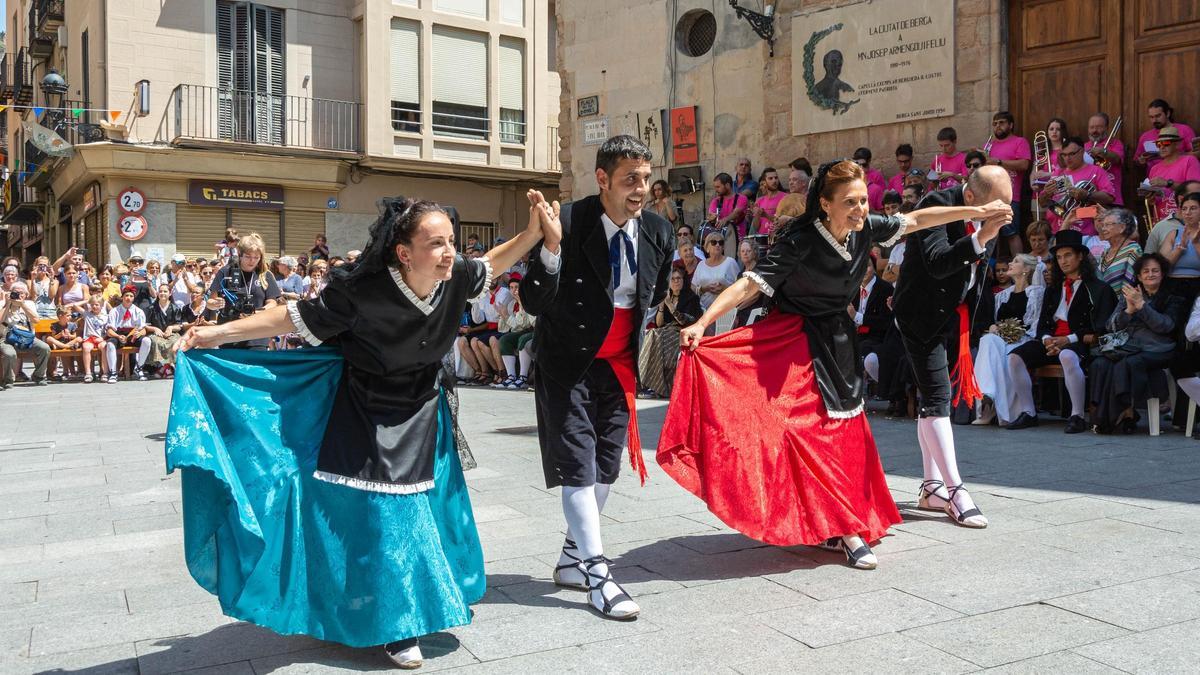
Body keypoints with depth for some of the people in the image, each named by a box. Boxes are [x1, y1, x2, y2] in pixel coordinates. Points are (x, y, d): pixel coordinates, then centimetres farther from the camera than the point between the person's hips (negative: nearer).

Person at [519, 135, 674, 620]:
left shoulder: (658, 231, -5)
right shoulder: (568, 223, -21)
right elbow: (533, 303, -22)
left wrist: (637, 332, 14)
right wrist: (551, 247, -35)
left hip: (620, 365, 6)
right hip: (568, 363, -5)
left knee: (605, 468, 12)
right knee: (578, 467, -6)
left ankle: (571, 560, 28)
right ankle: (596, 575, 3)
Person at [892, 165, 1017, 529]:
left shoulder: (987, 214, 1)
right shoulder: (936, 205, -22)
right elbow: (937, 263, -34)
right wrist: (981, 237, -44)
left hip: (952, 314, 8)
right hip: (922, 311, -8)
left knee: (931, 397, 12)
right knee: (937, 397, -12)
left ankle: (931, 488, 19)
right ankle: (955, 491, -8)